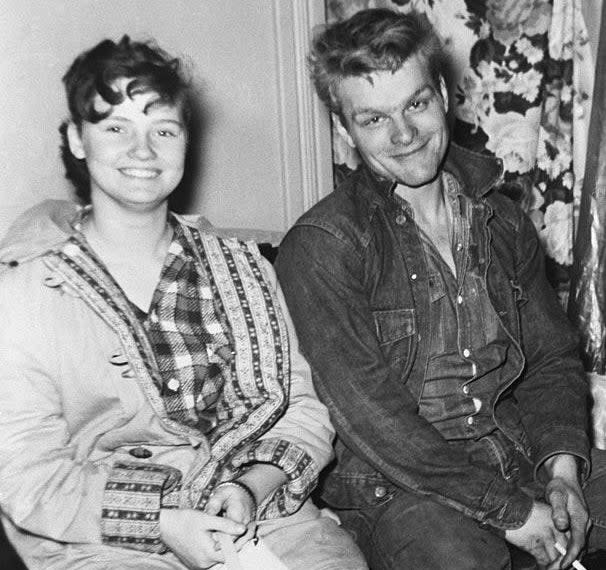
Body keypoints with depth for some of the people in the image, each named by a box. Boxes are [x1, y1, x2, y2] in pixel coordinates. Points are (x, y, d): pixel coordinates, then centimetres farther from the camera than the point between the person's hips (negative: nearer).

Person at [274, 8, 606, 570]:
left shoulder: (503, 222, 9)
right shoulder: (319, 246, -11)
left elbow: (552, 360, 13)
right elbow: (370, 416, -16)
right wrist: (509, 508, -15)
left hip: (523, 452, 6)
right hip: (397, 483, -5)